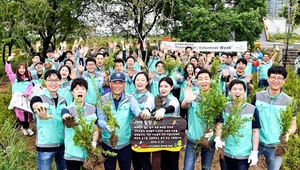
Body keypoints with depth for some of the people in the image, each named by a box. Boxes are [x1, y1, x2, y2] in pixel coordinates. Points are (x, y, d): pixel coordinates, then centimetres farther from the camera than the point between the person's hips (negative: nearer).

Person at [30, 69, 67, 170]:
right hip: (45, 146, -5)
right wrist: (39, 108, -59)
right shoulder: (38, 98, -11)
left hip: (62, 144, 5)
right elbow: (36, 105, -37)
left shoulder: (63, 100, 6)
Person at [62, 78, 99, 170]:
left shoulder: (93, 109, 2)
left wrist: (94, 142, -10)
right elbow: (68, 124, -30)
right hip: (72, 154, -2)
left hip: (89, 153, 2)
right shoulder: (67, 109, -8)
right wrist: (68, 121, -54)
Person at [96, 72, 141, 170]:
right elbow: (100, 119, -7)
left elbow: (136, 109, -22)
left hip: (125, 143, 0)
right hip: (107, 143, 0)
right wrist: (107, 125, -30)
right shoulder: (103, 99, -3)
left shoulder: (130, 99, -3)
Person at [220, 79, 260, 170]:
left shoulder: (252, 110, -6)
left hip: (244, 155, -2)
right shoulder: (224, 108, 0)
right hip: (226, 154, 2)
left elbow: (255, 131, -3)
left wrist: (254, 152, -5)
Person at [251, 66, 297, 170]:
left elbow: (293, 125, 0)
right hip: (256, 142, 1)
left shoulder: (288, 101, -6)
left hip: (275, 146, 0)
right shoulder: (257, 96, -5)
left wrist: (288, 133, -22)